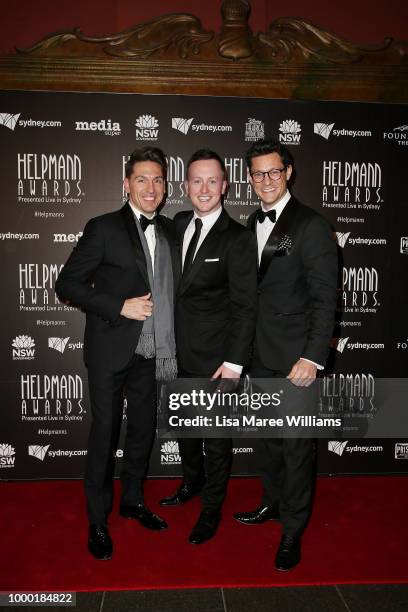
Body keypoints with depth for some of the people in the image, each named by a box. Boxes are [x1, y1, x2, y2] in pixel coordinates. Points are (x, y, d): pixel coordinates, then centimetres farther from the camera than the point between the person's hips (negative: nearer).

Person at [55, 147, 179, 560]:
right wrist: (119, 306, -19)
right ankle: (98, 521, 26)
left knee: (143, 428, 16)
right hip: (110, 350, -5)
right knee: (105, 432, 6)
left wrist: (169, 344, 4)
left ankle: (132, 499, 39)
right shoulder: (103, 228, -8)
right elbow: (67, 284, -9)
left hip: (150, 351, 5)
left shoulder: (169, 231, 8)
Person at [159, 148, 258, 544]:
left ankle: (211, 508, 33)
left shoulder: (238, 239, -13)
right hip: (179, 352, 6)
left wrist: (233, 362, -16)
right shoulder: (178, 224, 5)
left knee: (216, 437, 11)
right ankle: (192, 482, 49)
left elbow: (245, 307, -14)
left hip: (214, 359, -6)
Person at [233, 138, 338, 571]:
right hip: (259, 355, 7)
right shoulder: (252, 225, 10)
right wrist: (245, 347, 9)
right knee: (268, 436, 20)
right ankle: (273, 503, 41)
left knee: (296, 444, 6)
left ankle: (293, 530, 24)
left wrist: (312, 358, -18)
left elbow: (325, 298, -13)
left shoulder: (311, 226, -11)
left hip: (294, 357, -6)